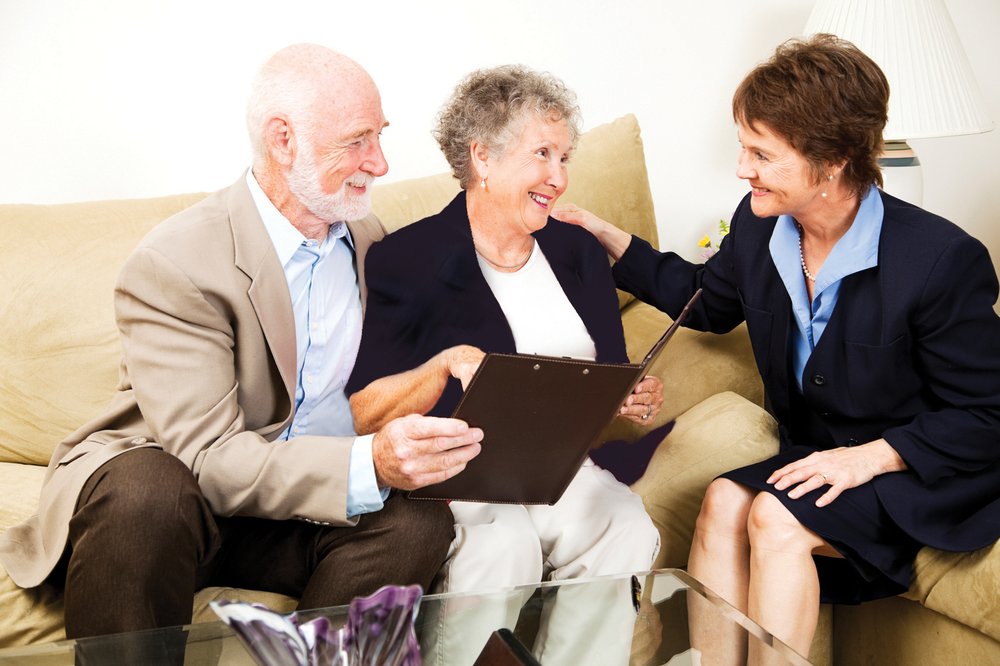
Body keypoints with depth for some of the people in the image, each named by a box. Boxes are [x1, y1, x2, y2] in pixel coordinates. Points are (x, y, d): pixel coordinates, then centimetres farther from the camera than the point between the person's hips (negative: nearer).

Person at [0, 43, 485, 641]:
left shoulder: (367, 238, 6)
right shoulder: (173, 264, -18)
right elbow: (207, 456, -25)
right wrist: (369, 464, -38)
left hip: (302, 504, 5)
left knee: (422, 518, -25)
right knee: (147, 493, -39)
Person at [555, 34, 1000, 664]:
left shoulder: (943, 259, -22)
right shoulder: (759, 225, -4)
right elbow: (708, 300, 19)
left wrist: (870, 456, -24)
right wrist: (602, 234, 11)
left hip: (914, 469, -5)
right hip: (810, 449, 6)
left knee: (775, 517, -27)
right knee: (724, 500, -23)